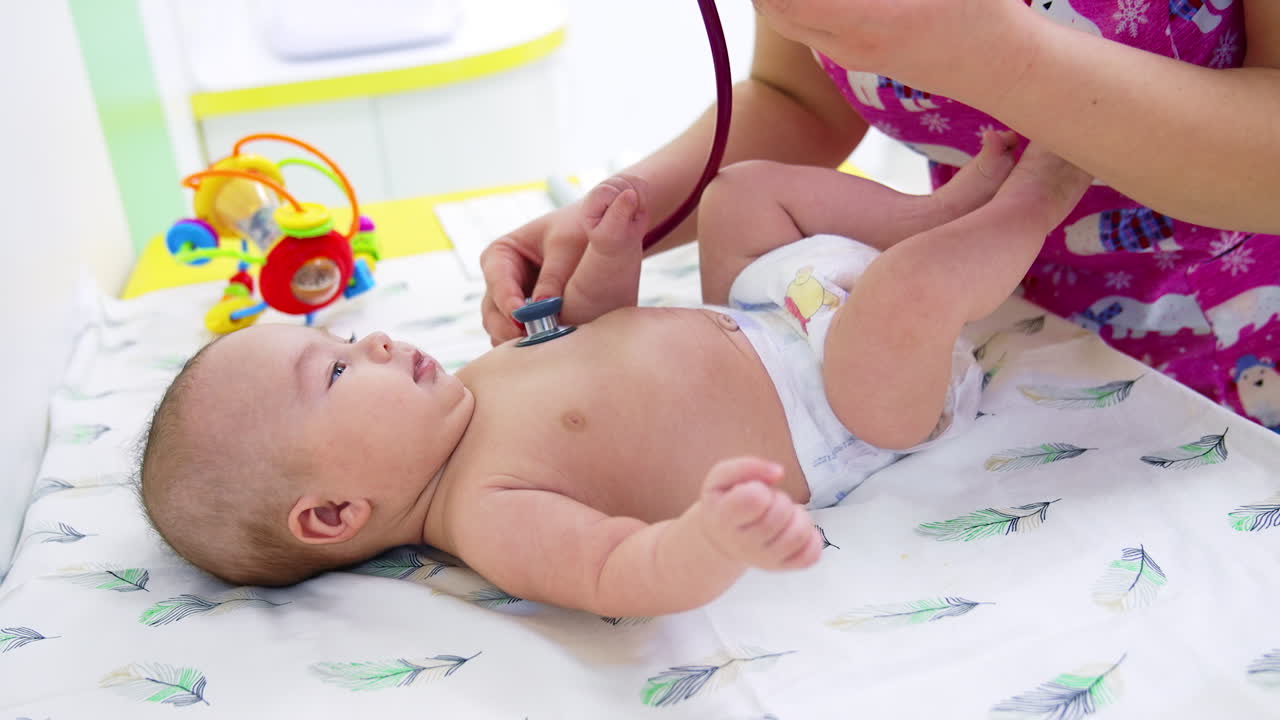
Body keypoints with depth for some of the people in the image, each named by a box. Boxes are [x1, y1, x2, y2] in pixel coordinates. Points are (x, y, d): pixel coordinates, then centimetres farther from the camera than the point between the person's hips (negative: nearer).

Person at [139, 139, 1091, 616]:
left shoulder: (475, 386, 1)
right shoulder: (491, 515, -28)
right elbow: (623, 573, -44)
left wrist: (608, 259, 2)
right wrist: (716, 538, -64)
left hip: (747, 324, 9)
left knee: (745, 188, 19)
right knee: (905, 286, -33)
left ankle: (950, 209, 13)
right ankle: (1029, 202, 1)